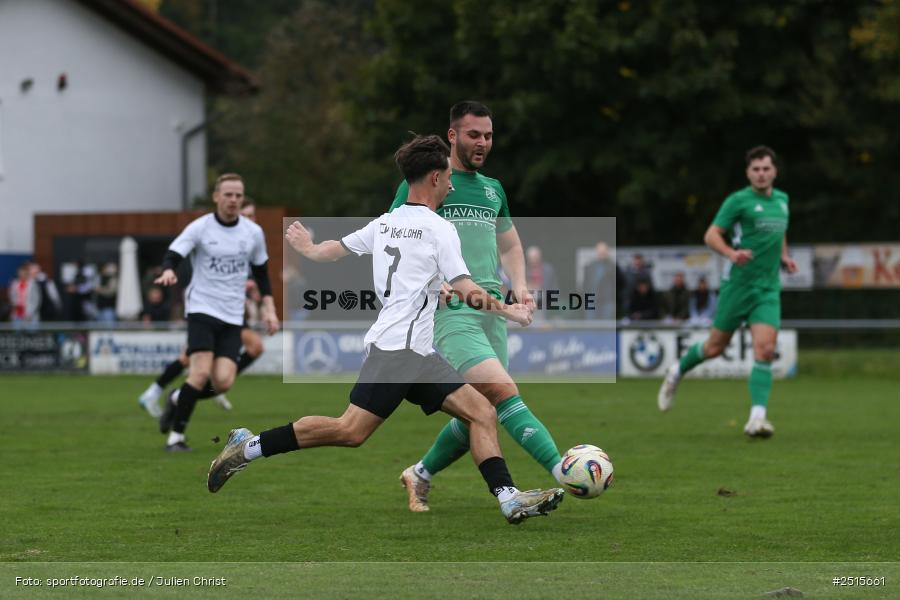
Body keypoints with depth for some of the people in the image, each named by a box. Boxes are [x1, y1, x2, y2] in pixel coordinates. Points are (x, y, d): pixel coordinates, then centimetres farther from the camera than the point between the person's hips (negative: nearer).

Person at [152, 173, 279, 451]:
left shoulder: (253, 232, 7)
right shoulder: (199, 228, -5)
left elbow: (261, 271, 18)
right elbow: (173, 255, -14)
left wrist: (269, 308, 10)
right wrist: (168, 271, -37)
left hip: (232, 317, 4)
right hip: (202, 309, -4)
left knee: (223, 382, -11)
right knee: (202, 372, -21)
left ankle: (177, 399, 19)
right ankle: (175, 436, -8)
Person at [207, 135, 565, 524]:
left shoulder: (384, 223, 18)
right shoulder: (439, 229, -5)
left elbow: (330, 251, 28)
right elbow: (467, 292, -8)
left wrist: (308, 248, 50)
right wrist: (510, 312, 7)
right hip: (398, 349, -9)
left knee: (482, 413, 0)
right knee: (351, 431, -17)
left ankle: (510, 499, -13)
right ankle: (248, 446, -10)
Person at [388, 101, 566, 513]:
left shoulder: (492, 189, 21)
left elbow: (510, 245, 32)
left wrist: (519, 285, 12)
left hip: (491, 310, 7)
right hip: (450, 310, -7)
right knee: (502, 391, -23)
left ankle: (420, 476, 26)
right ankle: (563, 472, -33)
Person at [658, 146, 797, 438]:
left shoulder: (782, 200, 13)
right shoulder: (738, 200, -7)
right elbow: (711, 235, -10)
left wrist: (784, 256, 14)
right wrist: (732, 253, -27)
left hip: (769, 289, 4)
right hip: (738, 284, -4)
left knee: (765, 350, -13)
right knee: (715, 346, 6)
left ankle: (757, 418, -17)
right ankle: (677, 372, 36)